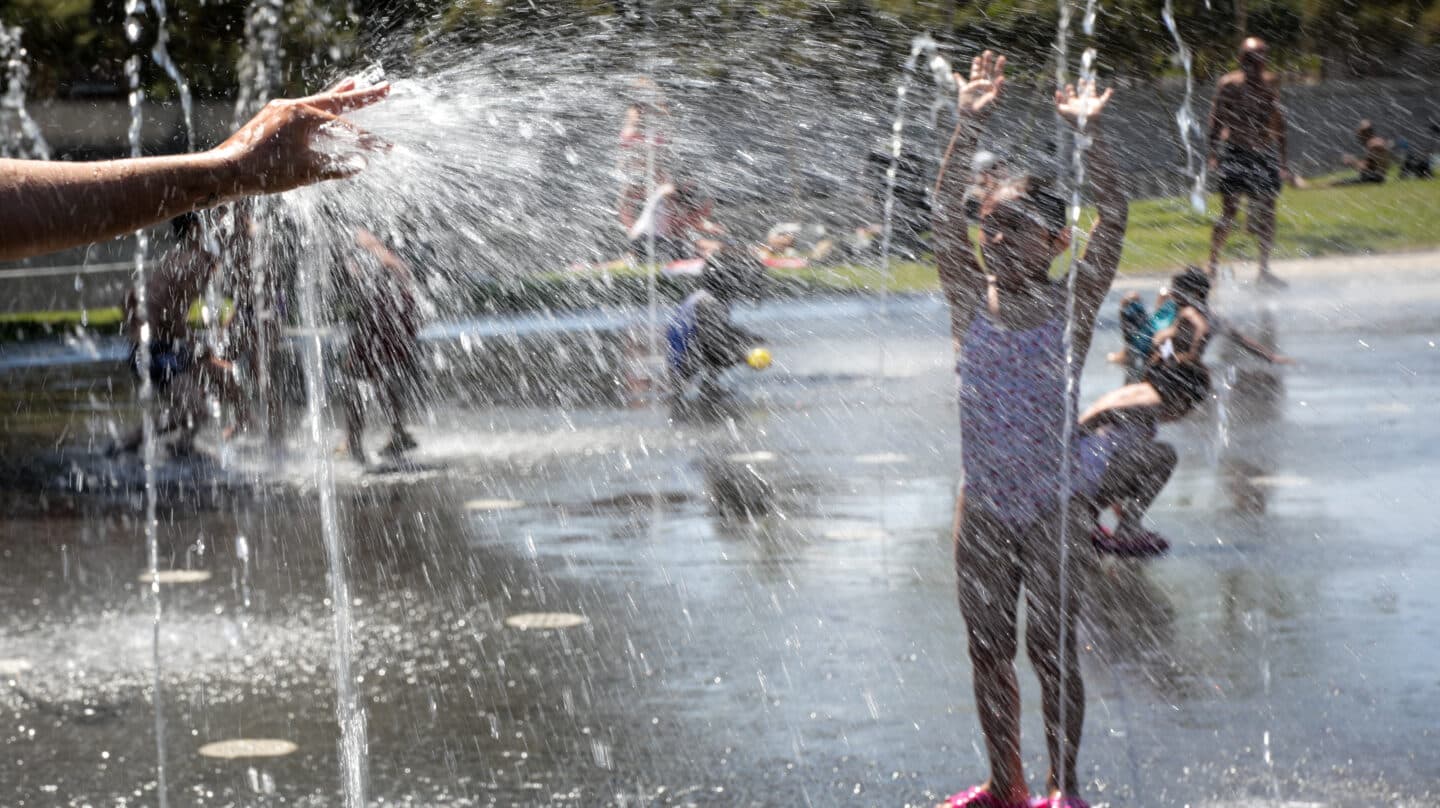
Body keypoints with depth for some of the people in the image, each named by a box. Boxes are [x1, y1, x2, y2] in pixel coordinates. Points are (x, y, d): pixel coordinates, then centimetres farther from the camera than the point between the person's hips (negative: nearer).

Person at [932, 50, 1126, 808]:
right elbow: (945, 211, -11)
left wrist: (1090, 134, -27)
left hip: (1053, 505, -3)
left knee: (1052, 650, 4)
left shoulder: (1071, 306, -6)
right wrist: (969, 126, -22)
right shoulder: (970, 300, -1)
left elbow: (1113, 218, -17)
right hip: (982, 506, 3)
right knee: (988, 650, 11)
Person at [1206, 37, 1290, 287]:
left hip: (1265, 154, 4)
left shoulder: (1270, 84, 8)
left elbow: (1278, 120, 15)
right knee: (1229, 211, -8)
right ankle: (1212, 264, 0)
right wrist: (1214, 154, -12)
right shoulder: (1229, 84, -5)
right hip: (1235, 154, -4)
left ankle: (1264, 268, 11)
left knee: (1267, 212, 3)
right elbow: (1216, 120, -4)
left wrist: (1282, 157, 15)